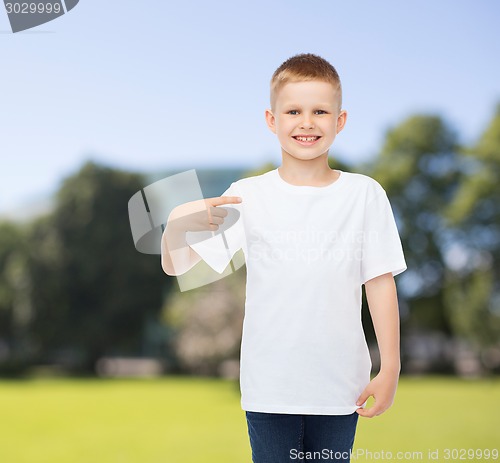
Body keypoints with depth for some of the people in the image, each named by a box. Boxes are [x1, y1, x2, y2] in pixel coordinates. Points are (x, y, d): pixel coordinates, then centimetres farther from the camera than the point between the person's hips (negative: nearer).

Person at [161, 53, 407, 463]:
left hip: (340, 384, 0)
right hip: (269, 386, 0)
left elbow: (380, 283, 0)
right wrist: (177, 224, -28)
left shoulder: (364, 194, -3)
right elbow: (176, 265, -6)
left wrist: (391, 368, -1)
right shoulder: (248, 196, -4)